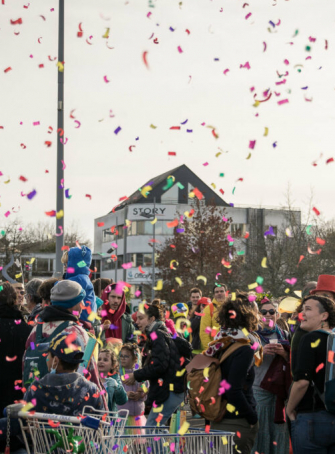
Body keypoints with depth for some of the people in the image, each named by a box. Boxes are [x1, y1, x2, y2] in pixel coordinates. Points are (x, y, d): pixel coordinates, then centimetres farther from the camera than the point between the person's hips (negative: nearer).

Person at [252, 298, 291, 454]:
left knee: (279, 428, -2)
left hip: (280, 390, 2)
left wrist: (284, 353, -8)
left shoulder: (284, 336, 11)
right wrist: (260, 352, -16)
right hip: (259, 390, -2)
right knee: (260, 428, -4)